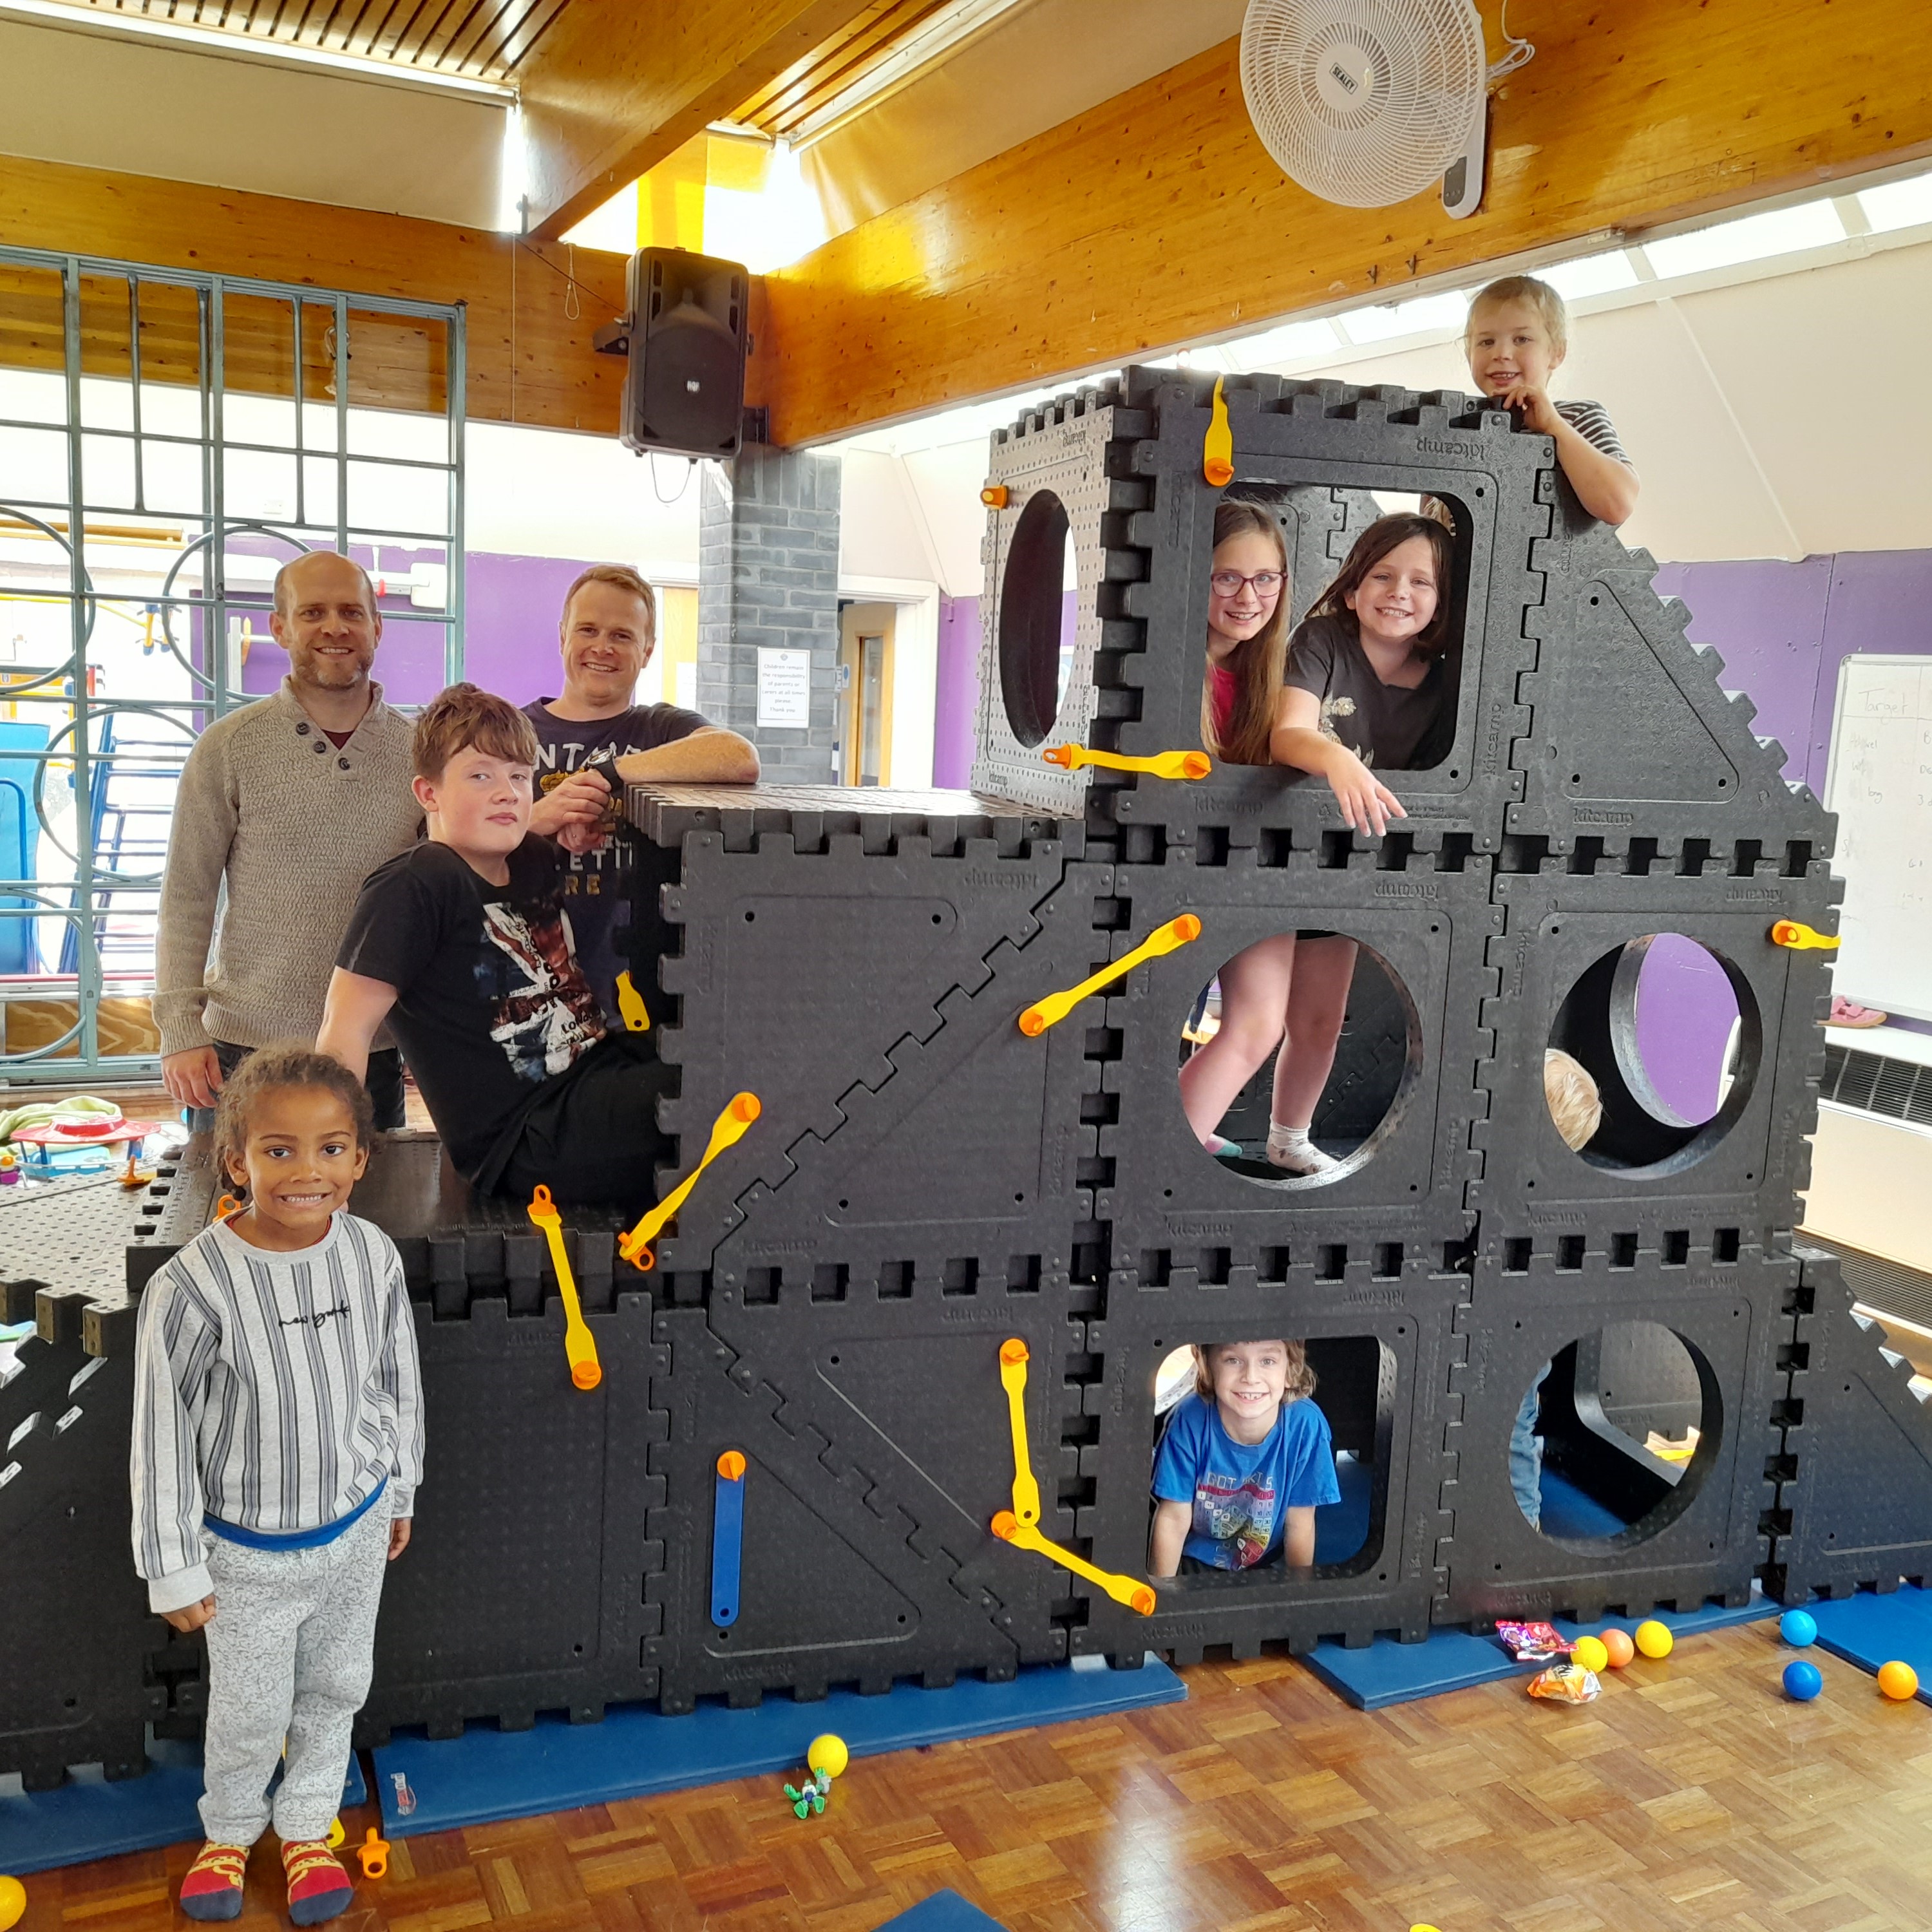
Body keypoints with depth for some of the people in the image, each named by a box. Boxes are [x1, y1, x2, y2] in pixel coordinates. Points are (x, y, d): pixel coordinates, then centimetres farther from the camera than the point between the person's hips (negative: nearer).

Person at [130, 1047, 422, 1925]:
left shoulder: (373, 1255, -15)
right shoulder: (191, 1287, -28)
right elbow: (163, 1439, -17)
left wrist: (400, 1494, 11)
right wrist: (176, 1570, -8)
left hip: (357, 1529, 3)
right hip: (251, 1552, -3)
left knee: (336, 1689, 22)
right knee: (249, 1712, 18)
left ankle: (306, 1826, 49)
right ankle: (230, 1832, 49)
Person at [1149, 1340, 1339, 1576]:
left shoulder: (1305, 1425, -24)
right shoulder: (1189, 1420, -26)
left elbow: (1300, 1525, -11)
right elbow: (1174, 1519, -13)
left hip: (1270, 1563, 4)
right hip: (1196, 1559, -4)